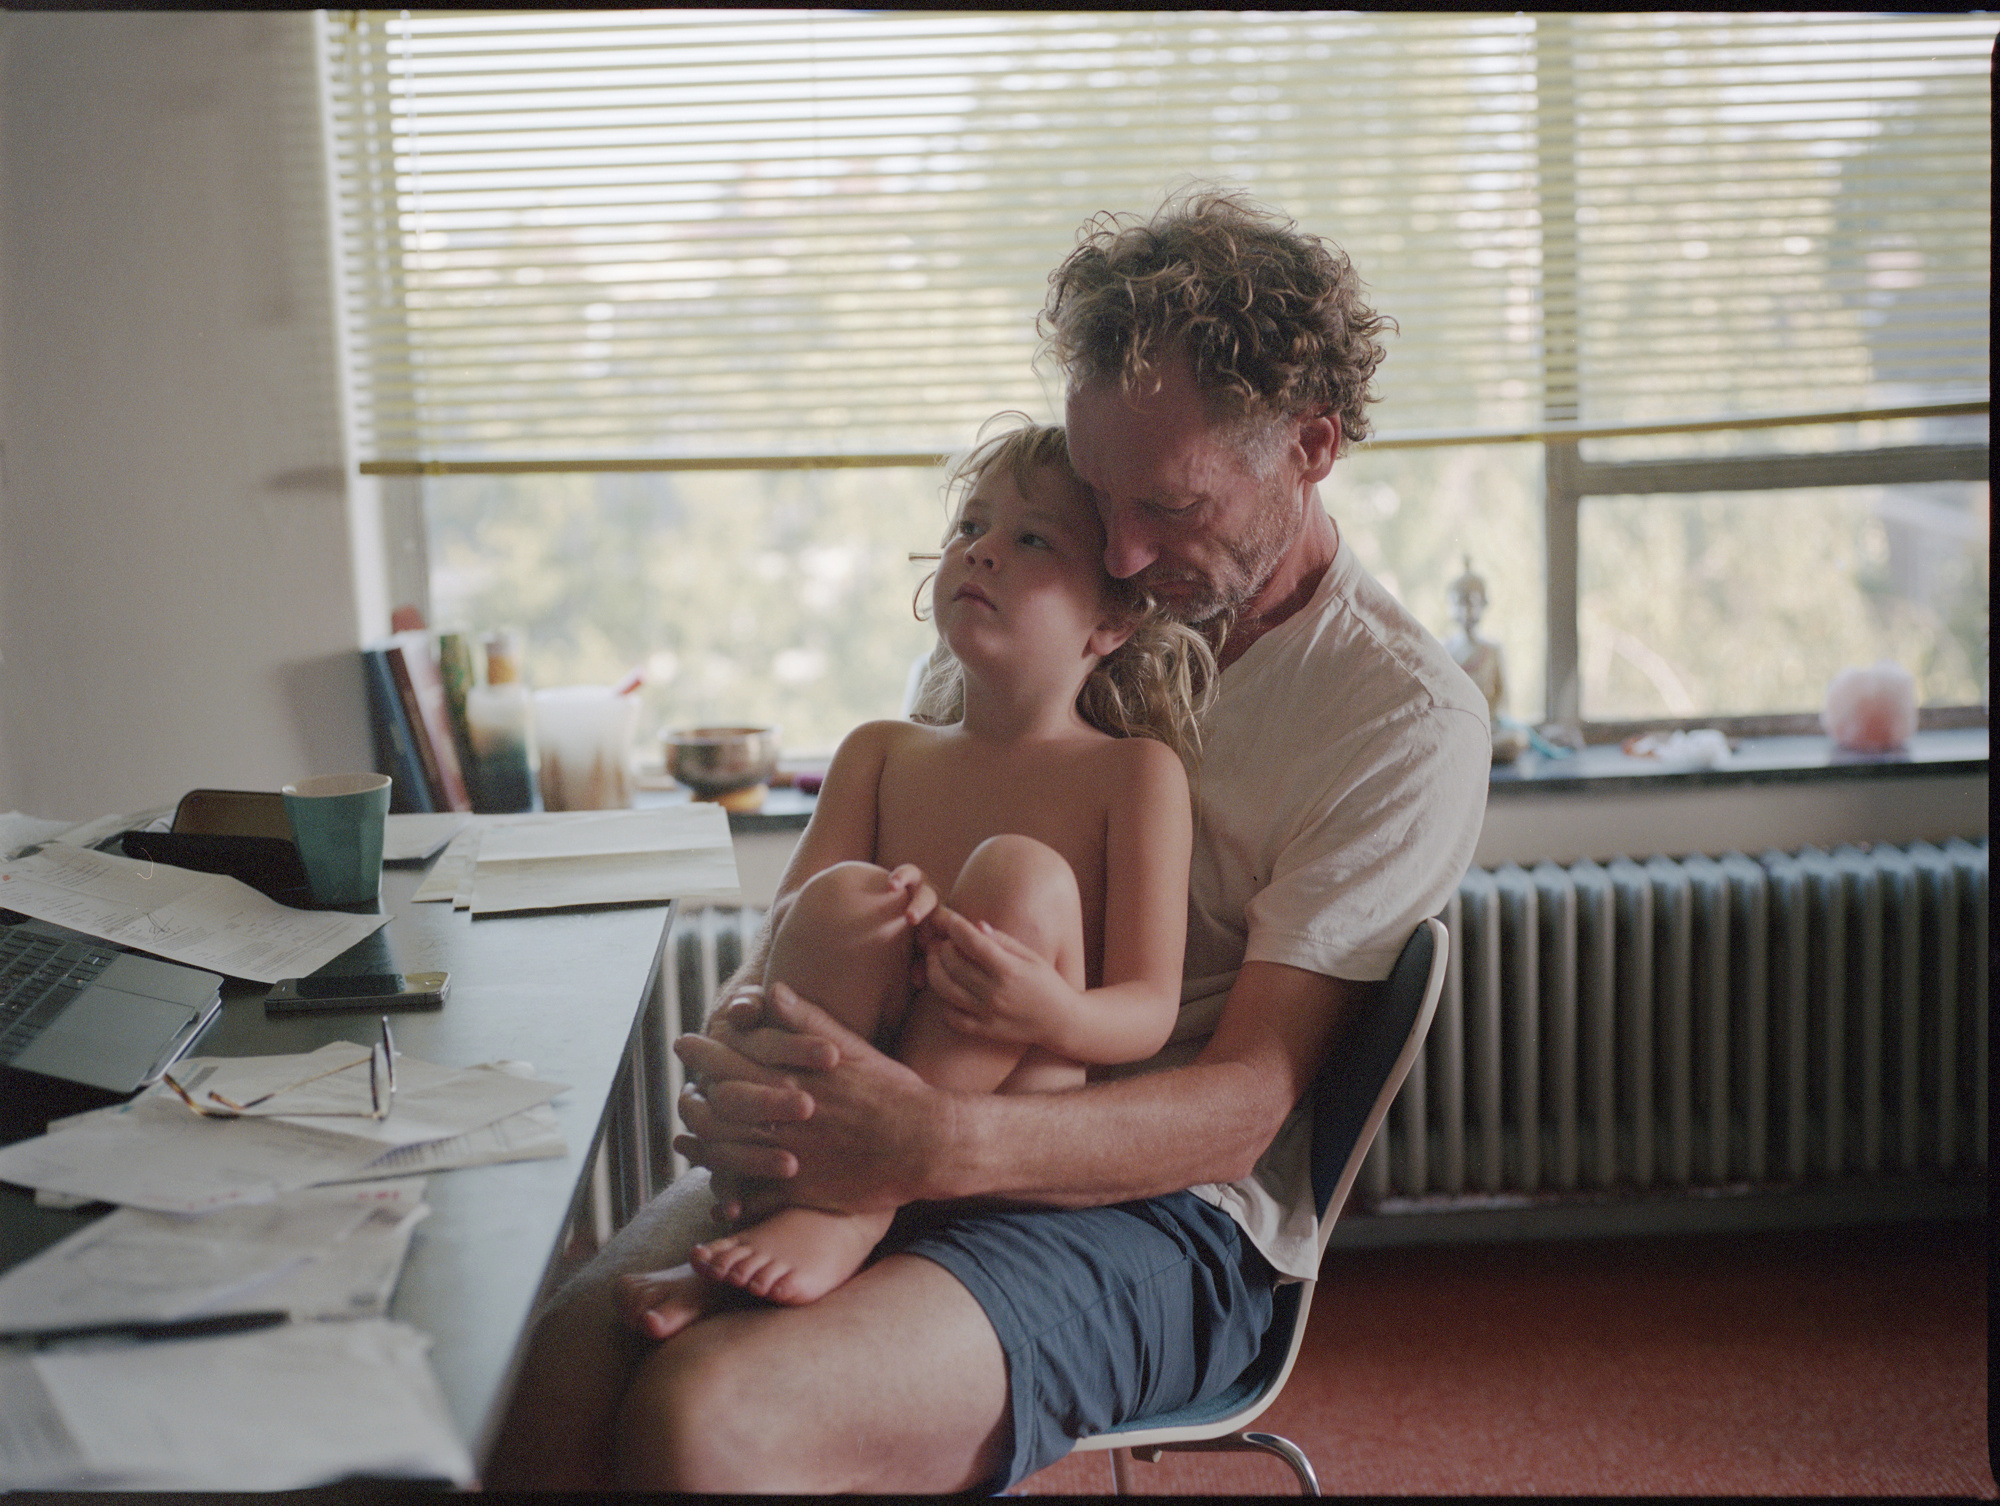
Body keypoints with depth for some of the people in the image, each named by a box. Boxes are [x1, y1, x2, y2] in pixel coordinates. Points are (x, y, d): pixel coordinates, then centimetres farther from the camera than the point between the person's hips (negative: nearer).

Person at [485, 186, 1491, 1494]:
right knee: (551, 1369, -25)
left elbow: (1241, 1109, -13)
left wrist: (935, 1141, -31)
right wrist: (767, 1051, -12)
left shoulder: (1407, 718, -5)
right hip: (903, 1129, 5)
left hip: (1163, 1208, -5)